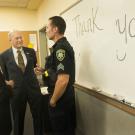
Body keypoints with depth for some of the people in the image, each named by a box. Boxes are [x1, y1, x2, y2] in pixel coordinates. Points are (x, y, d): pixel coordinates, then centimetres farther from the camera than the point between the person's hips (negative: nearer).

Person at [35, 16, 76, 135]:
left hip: (61, 99, -9)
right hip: (67, 97, 9)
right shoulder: (64, 45, 9)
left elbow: (63, 80, -30)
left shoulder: (60, 48, -23)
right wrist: (45, 71, 8)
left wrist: (53, 101, -17)